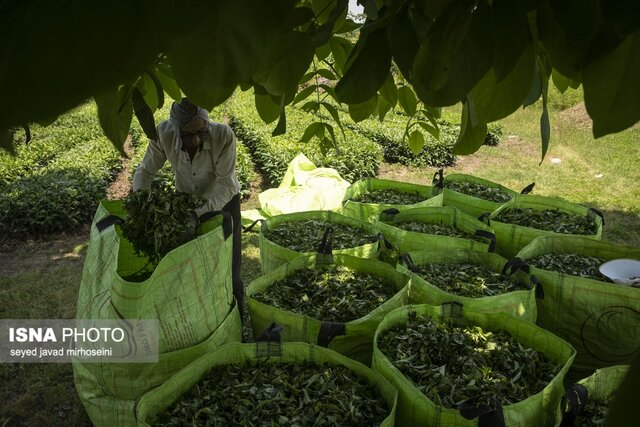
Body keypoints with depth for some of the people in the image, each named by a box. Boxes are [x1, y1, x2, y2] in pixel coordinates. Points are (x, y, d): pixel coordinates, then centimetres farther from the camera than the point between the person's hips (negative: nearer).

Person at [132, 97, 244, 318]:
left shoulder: (224, 135, -34)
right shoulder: (163, 133, -28)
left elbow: (227, 184, -30)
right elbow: (145, 171, -14)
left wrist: (201, 213, -42)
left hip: (223, 200, -2)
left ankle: (237, 315, 24)